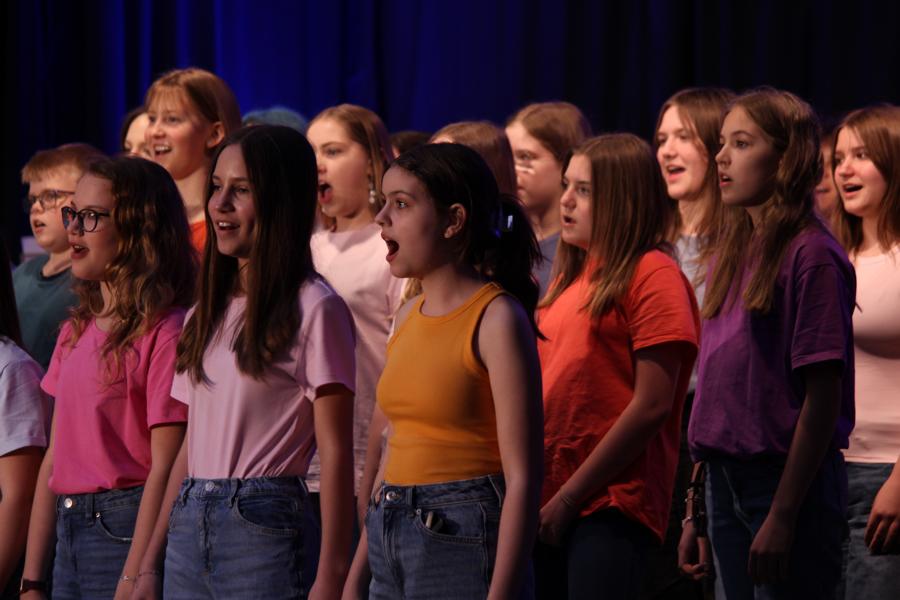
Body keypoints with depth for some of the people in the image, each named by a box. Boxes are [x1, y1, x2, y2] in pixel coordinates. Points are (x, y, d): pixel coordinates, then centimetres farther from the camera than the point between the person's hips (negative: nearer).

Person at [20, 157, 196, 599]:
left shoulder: (164, 331, -10)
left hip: (128, 530, -7)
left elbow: (165, 467, -15)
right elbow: (55, 459, 14)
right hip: (69, 536, 7)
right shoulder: (76, 333, 15)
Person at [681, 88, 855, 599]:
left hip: (791, 481, -8)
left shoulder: (810, 255, -11)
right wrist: (696, 512, 14)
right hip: (726, 478, 8)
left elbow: (823, 399, -15)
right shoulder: (730, 255, 13)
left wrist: (782, 517, -19)